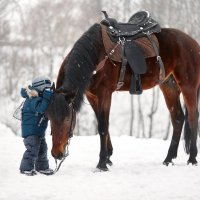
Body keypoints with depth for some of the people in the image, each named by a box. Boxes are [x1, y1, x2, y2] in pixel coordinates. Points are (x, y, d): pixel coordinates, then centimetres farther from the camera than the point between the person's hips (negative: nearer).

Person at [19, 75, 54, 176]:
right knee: (32, 149, -15)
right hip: (30, 130, -10)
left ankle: (42, 167, 31)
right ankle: (26, 168, -5)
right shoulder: (33, 100, -21)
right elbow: (41, 108, -37)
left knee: (42, 149, 17)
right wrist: (47, 96, -38)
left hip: (40, 130, 10)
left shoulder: (40, 98, 8)